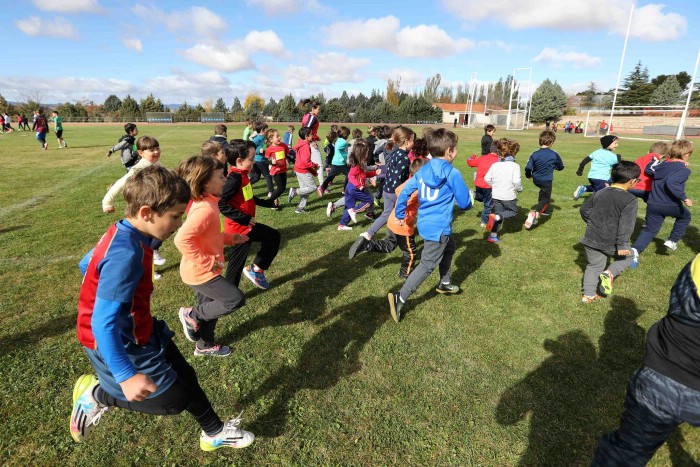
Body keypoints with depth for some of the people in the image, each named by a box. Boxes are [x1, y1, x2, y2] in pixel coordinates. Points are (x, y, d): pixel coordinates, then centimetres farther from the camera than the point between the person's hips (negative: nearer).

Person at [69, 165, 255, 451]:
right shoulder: (126, 255, -33)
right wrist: (126, 376, -31)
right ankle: (95, 395, 19)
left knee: (185, 377, 14)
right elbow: (103, 324, -33)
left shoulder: (121, 233, -4)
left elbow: (85, 264, 14)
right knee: (172, 400, 1)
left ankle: (214, 433, 34)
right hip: (115, 343, -9)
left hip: (139, 331, 9)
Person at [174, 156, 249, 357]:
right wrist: (205, 262, -26)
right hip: (200, 272, -10)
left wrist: (230, 238, 7)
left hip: (204, 271, 10)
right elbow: (182, 239, -36)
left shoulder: (205, 203, 4)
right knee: (236, 299, -7)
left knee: (211, 307, 22)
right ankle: (192, 314, 9)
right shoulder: (205, 209, -28)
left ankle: (205, 346, 43)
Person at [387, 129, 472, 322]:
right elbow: (465, 203, -9)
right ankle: (400, 298, -8)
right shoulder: (452, 173, -14)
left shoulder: (423, 170, 4)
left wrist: (399, 215, 14)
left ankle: (444, 284, 44)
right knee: (427, 264, -2)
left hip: (425, 222, 8)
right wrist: (467, 204, 15)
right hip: (438, 227, -8)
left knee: (449, 248, 30)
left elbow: (405, 191, 5)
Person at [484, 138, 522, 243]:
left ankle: (493, 235, 14)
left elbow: (487, 178, 0)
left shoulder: (495, 165, 0)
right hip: (508, 196, -5)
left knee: (499, 214, 17)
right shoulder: (515, 166, -12)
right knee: (513, 212, 17)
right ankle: (495, 217, -10)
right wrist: (519, 188, 0)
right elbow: (516, 180, -20)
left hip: (496, 195, 5)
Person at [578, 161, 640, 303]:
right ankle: (609, 273, -2)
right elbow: (626, 224, -19)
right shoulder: (630, 199, -12)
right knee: (624, 258, 24)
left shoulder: (599, 193, 6)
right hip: (612, 242, -4)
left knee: (594, 266, 17)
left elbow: (584, 210, 16)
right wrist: (622, 245, -19)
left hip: (592, 239, 4)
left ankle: (588, 294, 12)